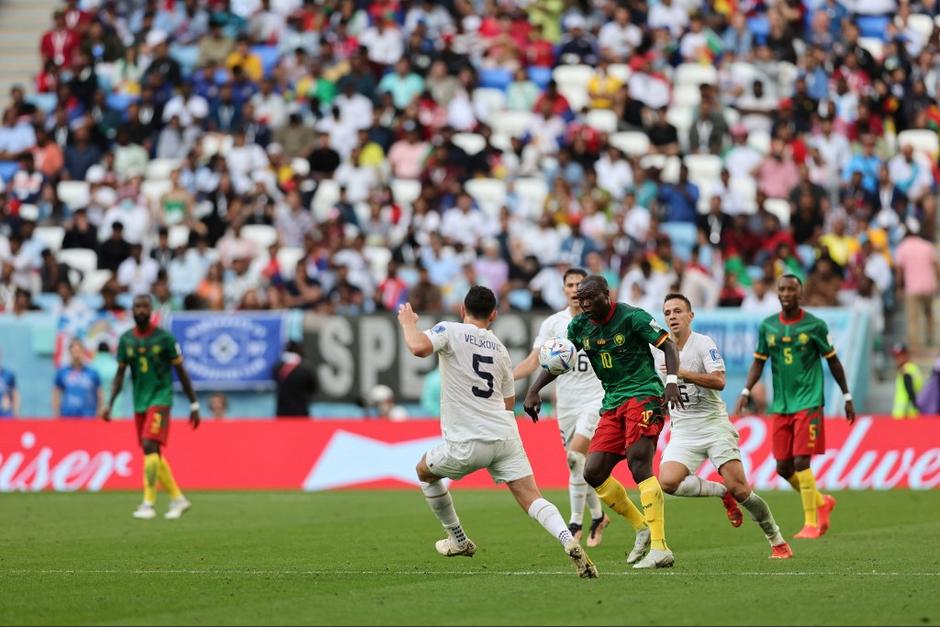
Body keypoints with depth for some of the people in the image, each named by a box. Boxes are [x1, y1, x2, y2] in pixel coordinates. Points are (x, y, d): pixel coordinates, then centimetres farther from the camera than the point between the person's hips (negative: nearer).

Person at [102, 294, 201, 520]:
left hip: (160, 399, -5)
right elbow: (120, 375, 10)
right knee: (154, 456, 9)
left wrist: (194, 405, 1)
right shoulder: (126, 340, 6)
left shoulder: (164, 338, -6)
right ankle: (178, 499, 23)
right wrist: (110, 404, -2)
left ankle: (148, 504, -19)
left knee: (150, 446, -20)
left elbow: (181, 372, 0)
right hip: (140, 403, 5)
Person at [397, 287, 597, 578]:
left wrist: (408, 323, -1)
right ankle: (569, 541, -29)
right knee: (531, 498, -3)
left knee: (425, 471, 26)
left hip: (467, 443, -4)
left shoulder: (450, 331, -1)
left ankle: (458, 540, 33)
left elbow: (419, 347, -21)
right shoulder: (499, 348, 16)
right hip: (505, 435, 4)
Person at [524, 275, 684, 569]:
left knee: (639, 464, -22)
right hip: (613, 403, 7)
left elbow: (668, 346, -8)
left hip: (643, 394, -7)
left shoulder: (631, 316, -10)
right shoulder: (579, 325, 7)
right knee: (593, 473, -2)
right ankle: (642, 528, 15)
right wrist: (534, 391, 4)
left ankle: (660, 548, -25)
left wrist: (672, 381, -23)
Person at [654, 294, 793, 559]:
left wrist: (682, 373, -28)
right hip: (682, 431, 4)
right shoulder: (659, 349, 9)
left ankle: (777, 541, 6)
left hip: (714, 425, -4)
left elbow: (719, 380, -22)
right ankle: (722, 492, 2)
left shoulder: (703, 343, -7)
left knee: (740, 490, -12)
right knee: (667, 482, -23)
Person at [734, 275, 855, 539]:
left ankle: (811, 523, -5)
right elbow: (759, 362, 13)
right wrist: (745, 392, -1)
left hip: (808, 404, -5)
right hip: (781, 406, 5)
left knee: (801, 461, -14)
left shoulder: (814, 326, -4)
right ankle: (822, 503, 28)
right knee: (783, 467, 4)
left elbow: (833, 361, 5)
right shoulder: (767, 326, 6)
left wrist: (847, 397, 8)